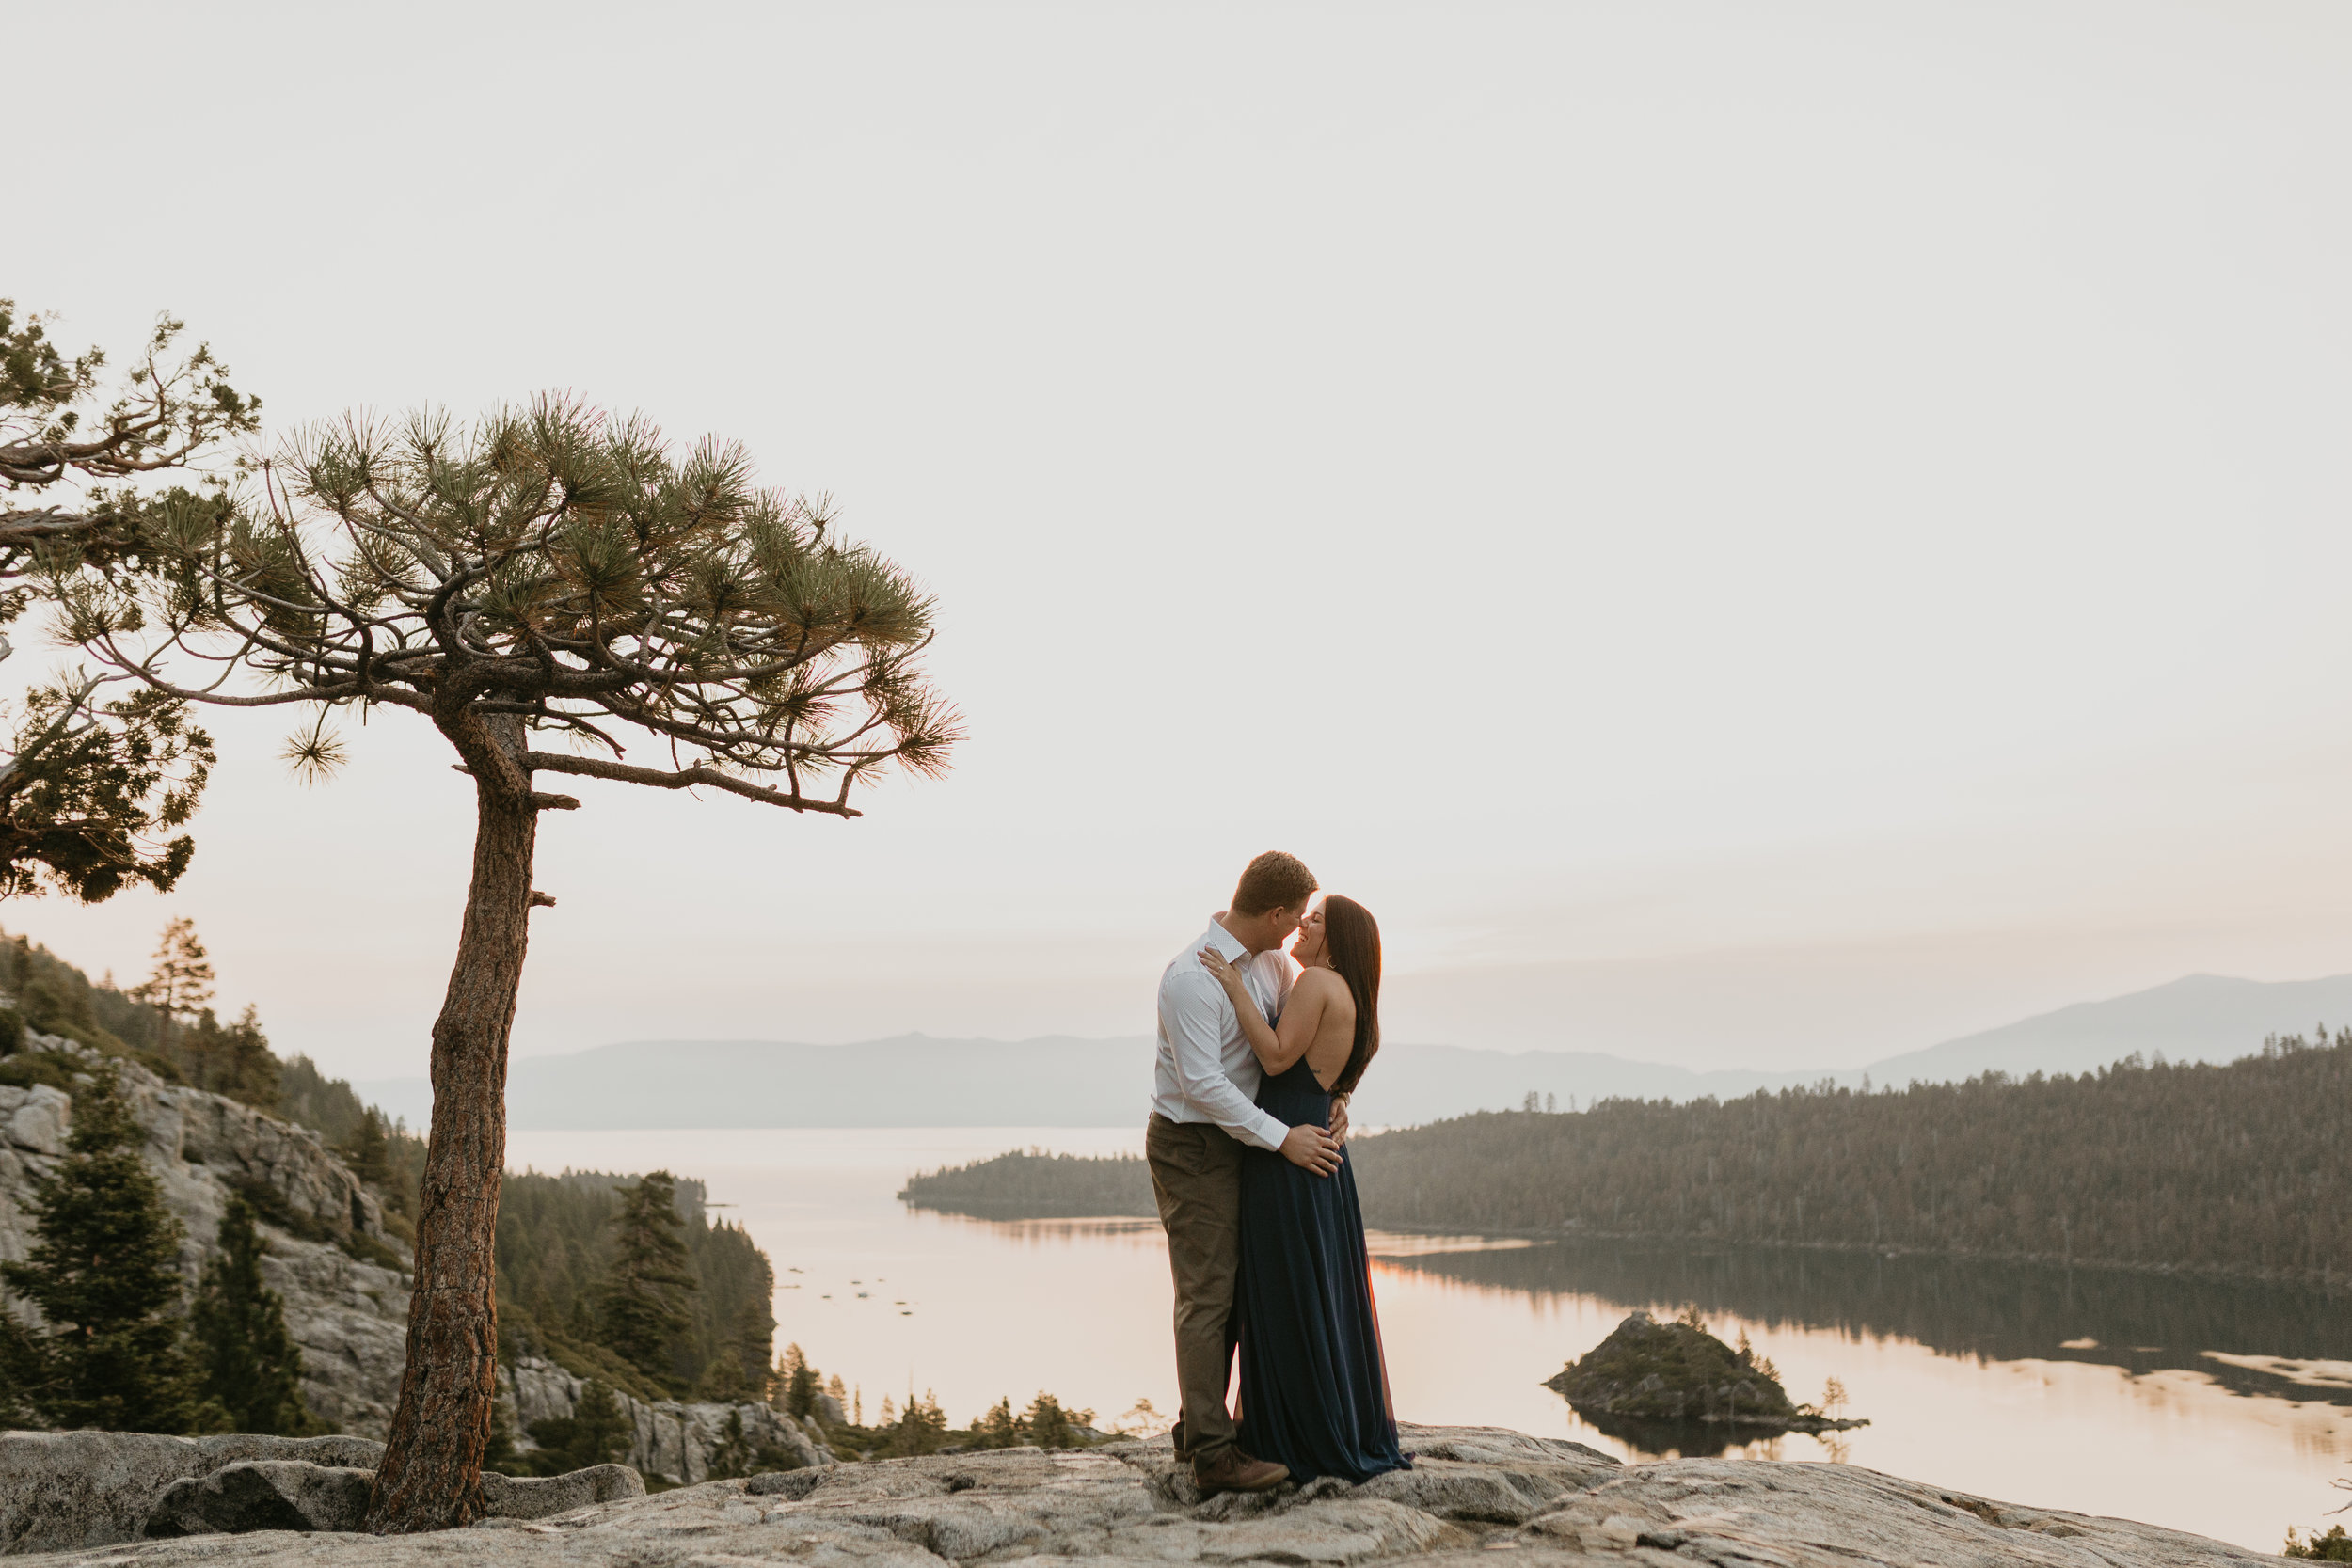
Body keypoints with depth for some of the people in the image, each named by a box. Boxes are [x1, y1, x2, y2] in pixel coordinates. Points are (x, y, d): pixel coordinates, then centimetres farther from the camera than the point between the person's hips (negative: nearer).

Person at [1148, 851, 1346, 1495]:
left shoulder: (1272, 961, 3)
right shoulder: (1191, 976, -23)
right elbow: (1203, 1085, -25)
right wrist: (1282, 1138, -23)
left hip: (1236, 1139, 9)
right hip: (1190, 1144, -9)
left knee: (1227, 1288, 14)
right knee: (1206, 1294, -7)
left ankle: (1197, 1429, 25)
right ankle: (1212, 1453, -3)